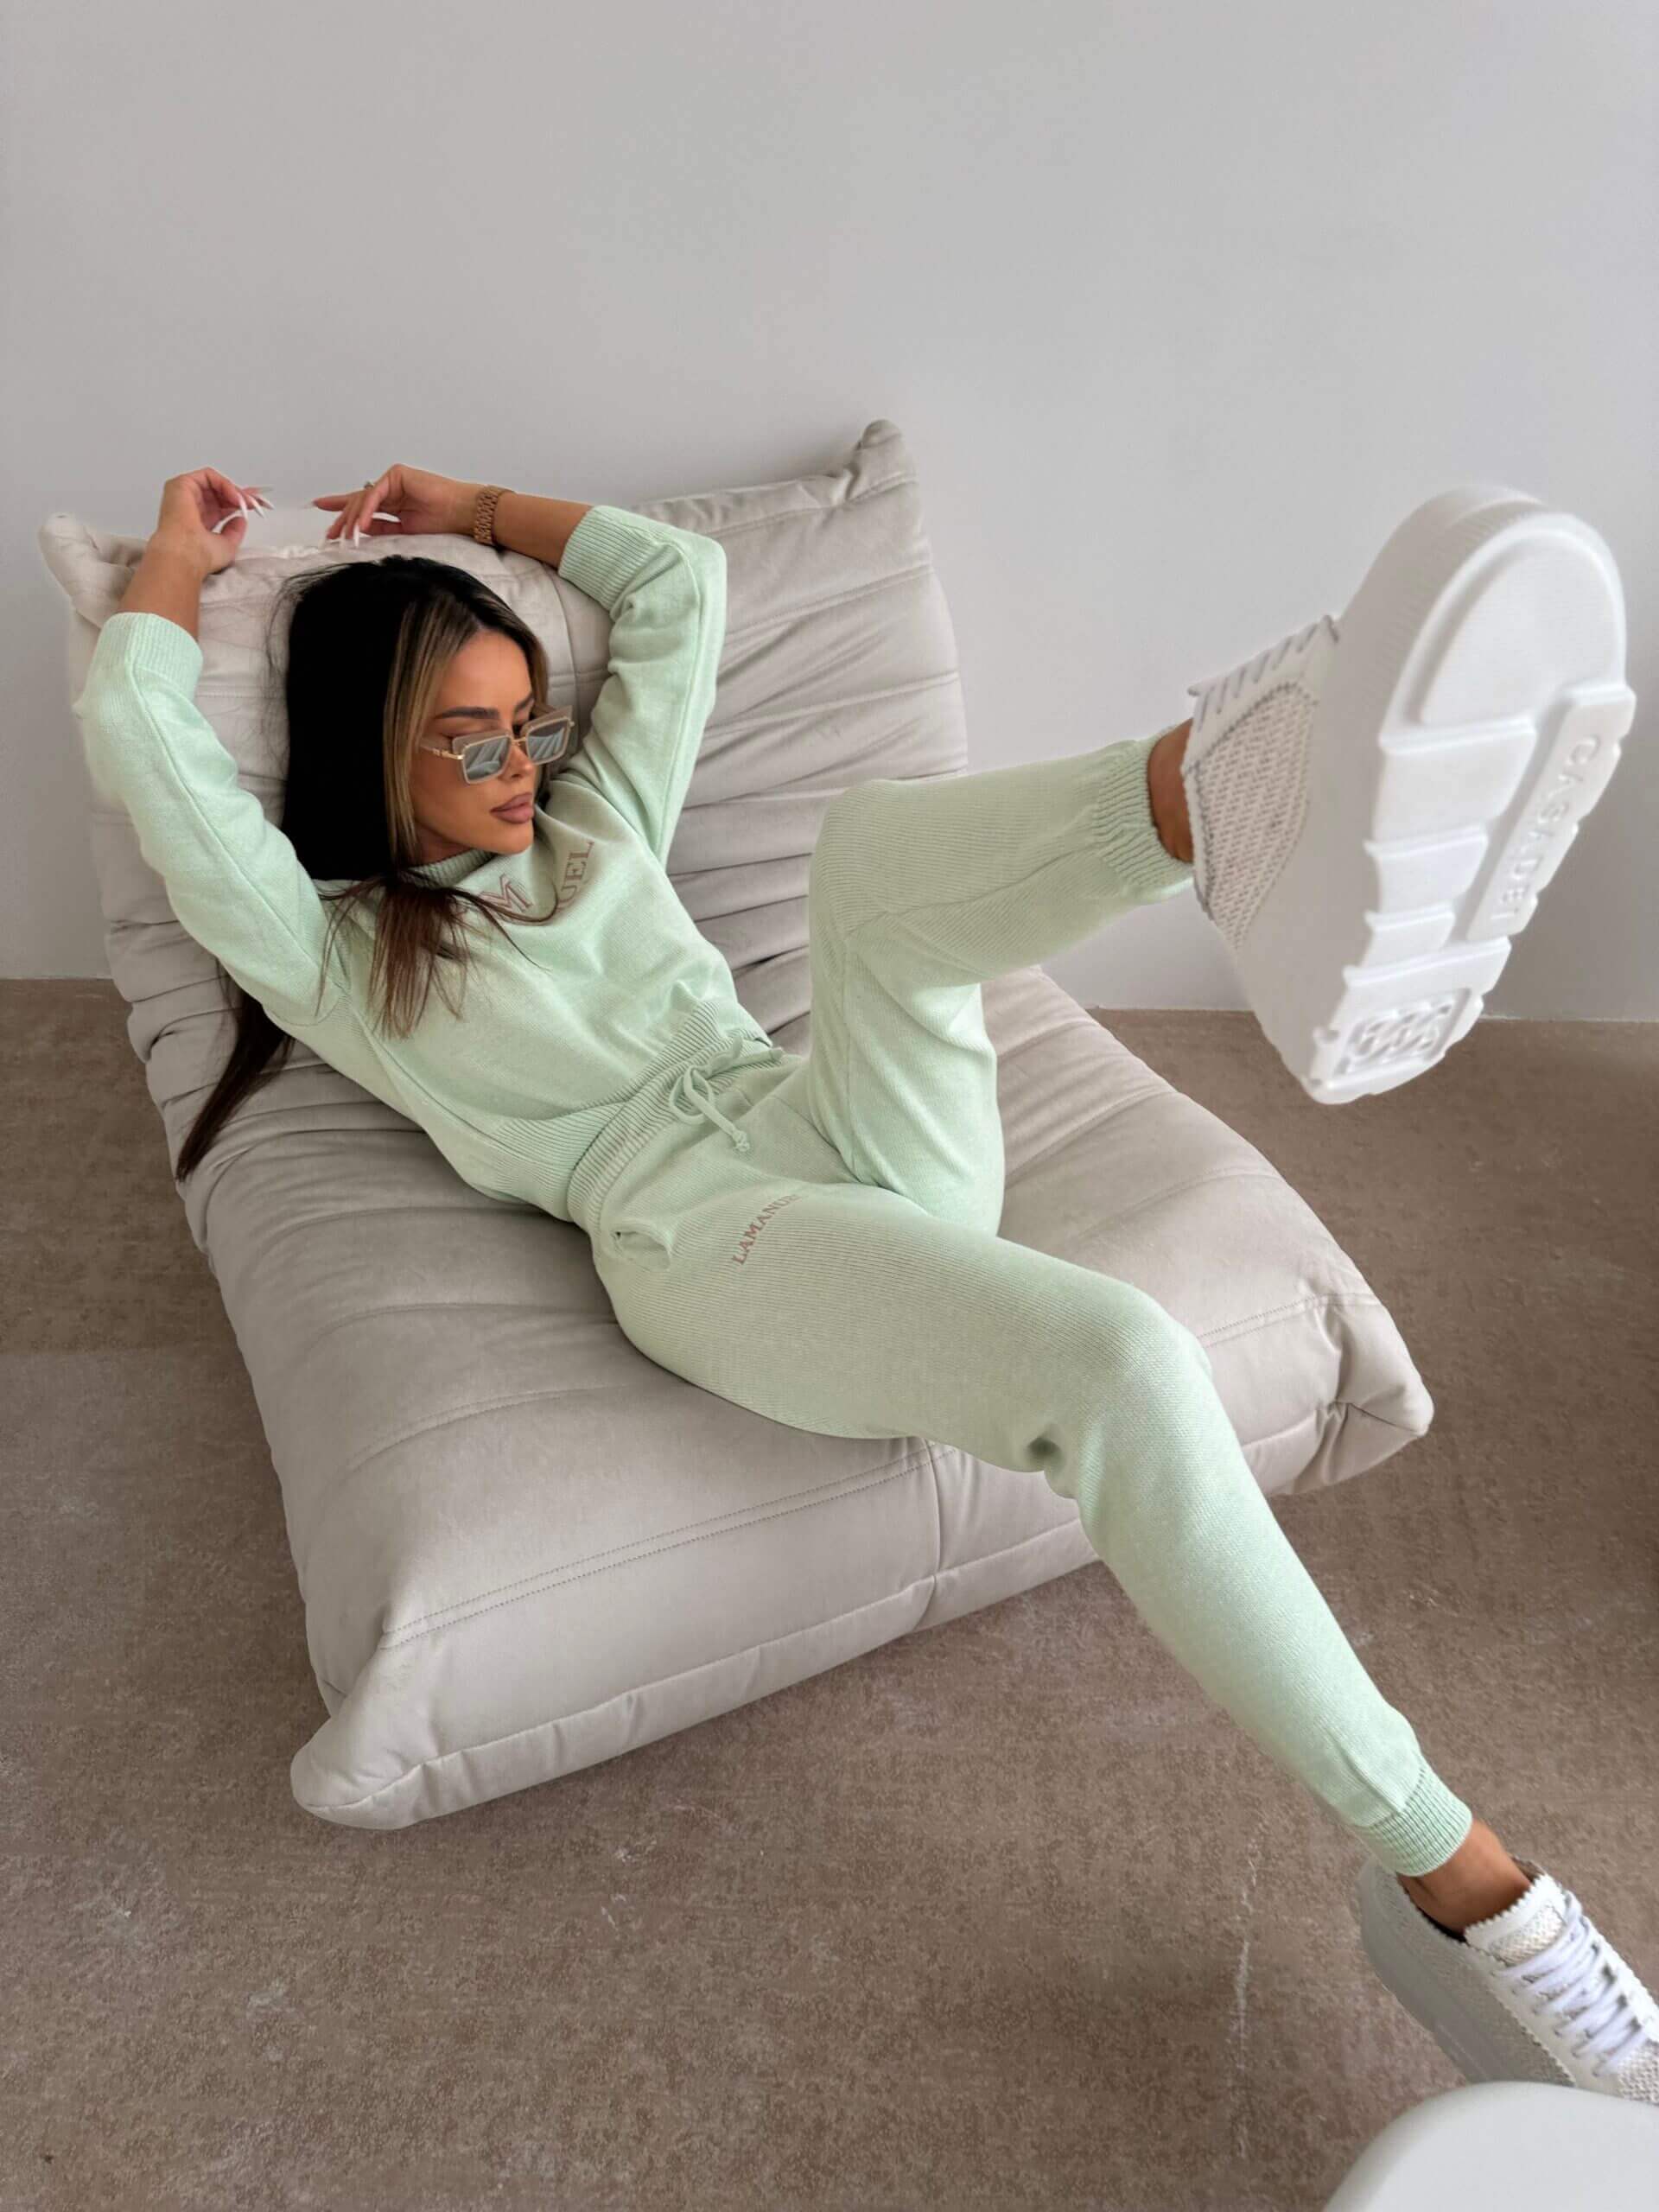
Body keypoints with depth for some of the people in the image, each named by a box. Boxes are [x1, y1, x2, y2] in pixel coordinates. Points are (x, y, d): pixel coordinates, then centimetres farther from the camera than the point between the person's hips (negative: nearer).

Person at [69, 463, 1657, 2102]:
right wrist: (181, 545, 23)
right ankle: (1451, 1884, -27)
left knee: (874, 838, -26)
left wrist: (472, 509, 36)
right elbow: (131, 728, 5)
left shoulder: (594, 821, 29)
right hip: (707, 1231, -5)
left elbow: (677, 581, 31)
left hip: (851, 1127, 6)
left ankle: (1258, 813, -58)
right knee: (1121, 1364, -33)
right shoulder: (329, 949, 13)